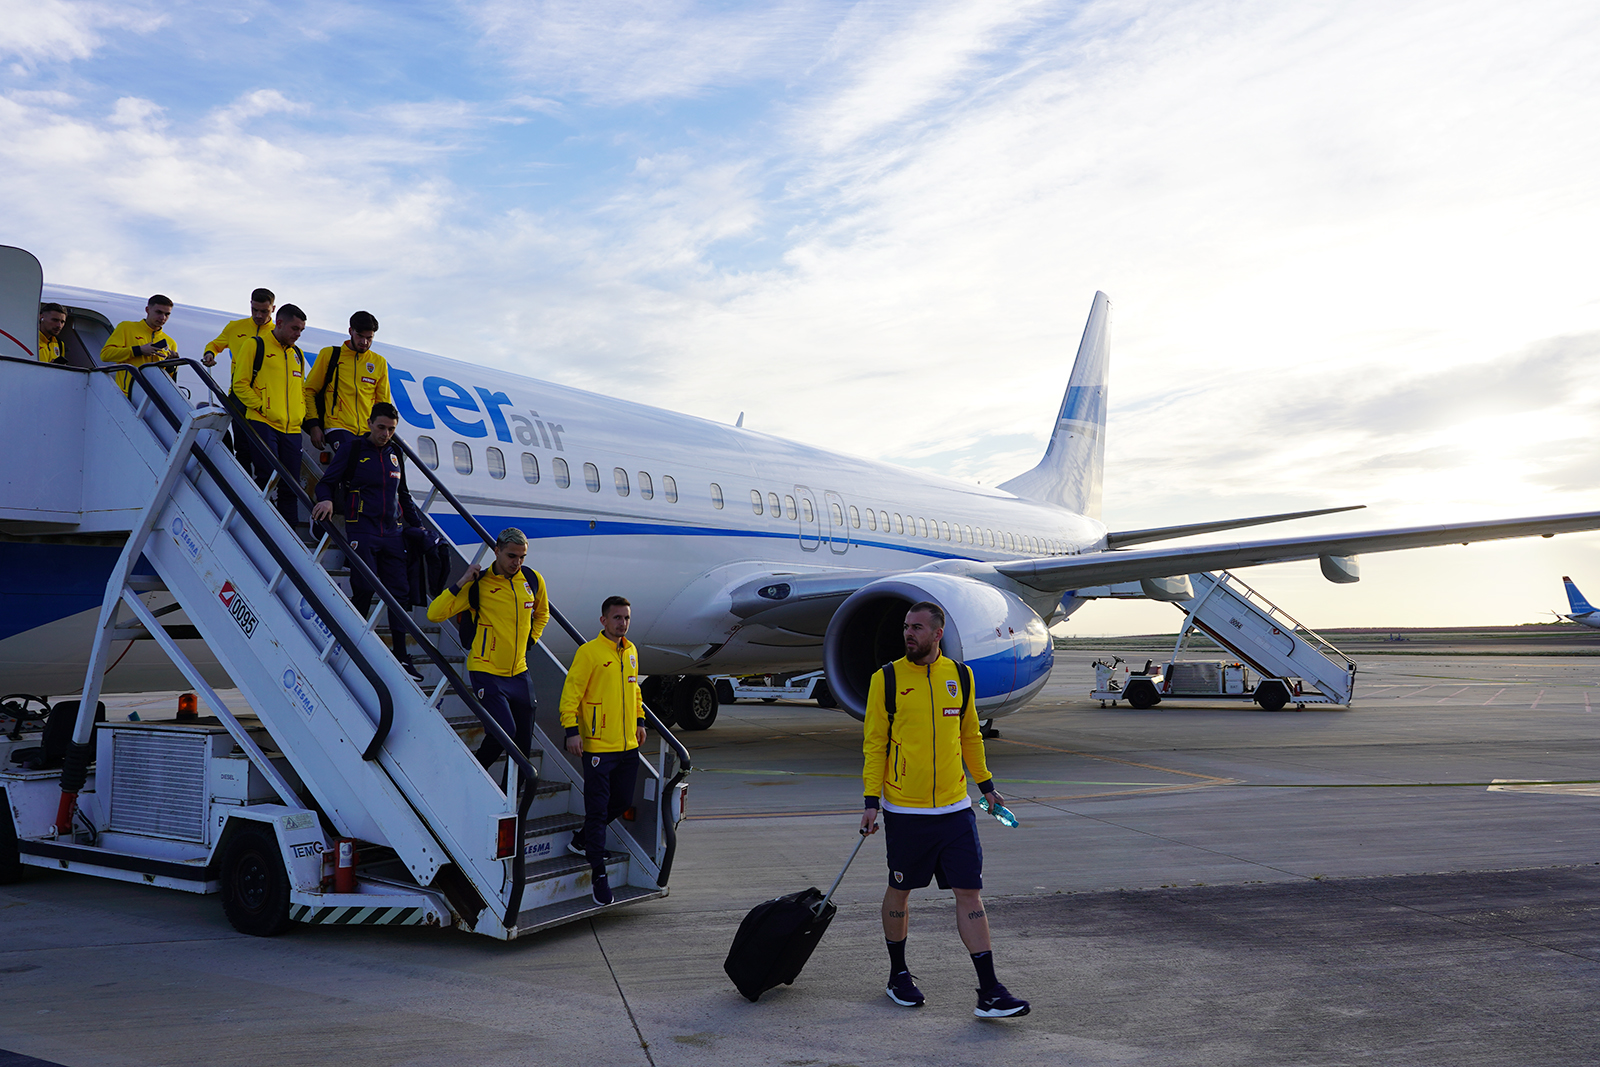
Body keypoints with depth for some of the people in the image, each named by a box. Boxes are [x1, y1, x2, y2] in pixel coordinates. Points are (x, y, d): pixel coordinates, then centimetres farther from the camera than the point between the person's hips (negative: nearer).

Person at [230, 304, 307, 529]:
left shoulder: (297, 354, 20)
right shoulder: (254, 345, 2)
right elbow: (240, 384, -2)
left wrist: (300, 413, 10)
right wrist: (262, 408, -12)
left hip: (292, 428, 6)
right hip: (263, 424, -6)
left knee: (290, 484, 4)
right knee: (267, 478, -11)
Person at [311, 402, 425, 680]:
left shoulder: (395, 454, 16)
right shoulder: (352, 449, 1)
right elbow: (327, 482, 0)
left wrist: (417, 524, 22)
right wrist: (326, 499, -21)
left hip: (393, 532, 5)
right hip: (362, 530, -5)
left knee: (399, 592, 1)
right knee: (365, 587, -16)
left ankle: (401, 657, 4)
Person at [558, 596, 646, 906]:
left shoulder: (631, 651, 12)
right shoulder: (589, 652, -10)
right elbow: (571, 691, -12)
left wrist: (639, 720, 21)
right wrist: (572, 729, -18)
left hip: (628, 745, 7)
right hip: (598, 747, -7)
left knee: (622, 801, 16)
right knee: (597, 808, -2)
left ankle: (583, 840, 38)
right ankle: (599, 875, 5)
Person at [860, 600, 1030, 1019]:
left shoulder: (960, 676, 5)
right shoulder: (887, 679, -5)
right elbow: (874, 743, -3)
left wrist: (986, 784, 20)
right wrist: (871, 801, -7)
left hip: (955, 807, 2)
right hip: (904, 810, -2)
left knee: (969, 893, 0)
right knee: (900, 891, 11)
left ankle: (989, 992, 4)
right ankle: (898, 976, 31)